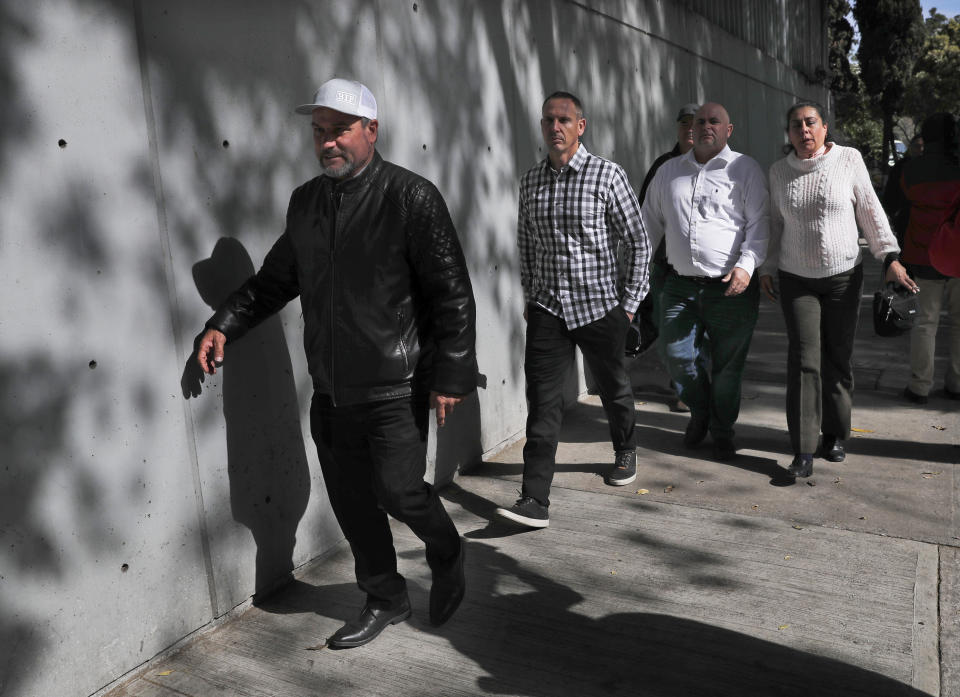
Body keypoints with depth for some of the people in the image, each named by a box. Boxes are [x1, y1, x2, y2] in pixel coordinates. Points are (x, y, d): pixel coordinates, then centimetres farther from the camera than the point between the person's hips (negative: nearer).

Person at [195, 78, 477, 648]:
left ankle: (448, 557, 32)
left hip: (395, 389, -6)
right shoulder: (306, 201, 9)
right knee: (352, 502, 12)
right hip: (330, 391, 6)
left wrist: (452, 375, -13)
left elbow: (452, 294, -10)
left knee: (399, 493, -2)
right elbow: (276, 279, 21)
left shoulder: (412, 197, -9)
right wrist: (225, 324, 11)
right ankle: (387, 601, 33)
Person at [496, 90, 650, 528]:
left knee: (613, 387, 16)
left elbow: (637, 242, -2)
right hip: (547, 308, 2)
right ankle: (535, 500, -4)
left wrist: (631, 302, -4)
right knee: (542, 400, -5)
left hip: (599, 306, -2)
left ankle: (625, 451, 46)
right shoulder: (531, 181, 6)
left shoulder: (607, 175, -6)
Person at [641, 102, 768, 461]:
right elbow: (651, 221, 21)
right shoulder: (669, 170, 14)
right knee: (677, 354, 4)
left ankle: (722, 431, 25)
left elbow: (759, 223, -2)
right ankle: (699, 412, 33)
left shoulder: (746, 169, 2)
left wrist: (746, 265, -17)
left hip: (731, 288, -3)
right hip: (680, 286, 3)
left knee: (727, 365, 5)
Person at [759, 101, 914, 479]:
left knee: (838, 359, 5)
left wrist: (890, 256, -5)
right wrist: (766, 268, 10)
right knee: (804, 360, -8)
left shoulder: (848, 159, -3)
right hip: (796, 280, 1)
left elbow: (870, 210, 0)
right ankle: (803, 452, -6)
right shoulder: (779, 170, 3)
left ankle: (835, 436, 24)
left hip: (843, 277, 0)